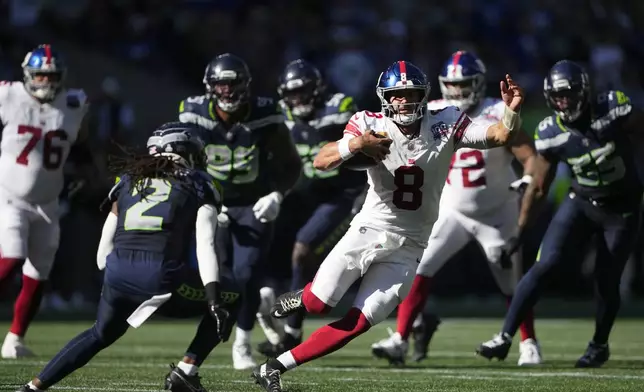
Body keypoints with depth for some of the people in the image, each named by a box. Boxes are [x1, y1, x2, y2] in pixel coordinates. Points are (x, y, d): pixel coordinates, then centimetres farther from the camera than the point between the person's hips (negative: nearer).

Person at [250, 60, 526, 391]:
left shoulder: (444, 127, -6)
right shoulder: (373, 128, -10)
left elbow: (500, 136, -13)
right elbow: (320, 162, -20)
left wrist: (511, 112, -34)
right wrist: (353, 144, -39)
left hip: (408, 247, 1)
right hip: (370, 230, -1)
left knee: (357, 324, -7)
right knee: (318, 304, -11)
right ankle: (301, 298, 27)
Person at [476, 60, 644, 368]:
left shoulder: (615, 109, -22)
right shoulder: (551, 133, -12)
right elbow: (538, 186, -2)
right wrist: (519, 229, -1)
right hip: (581, 202, 2)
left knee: (607, 281, 1)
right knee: (544, 265, -14)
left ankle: (599, 346, 27)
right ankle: (505, 337, -12)